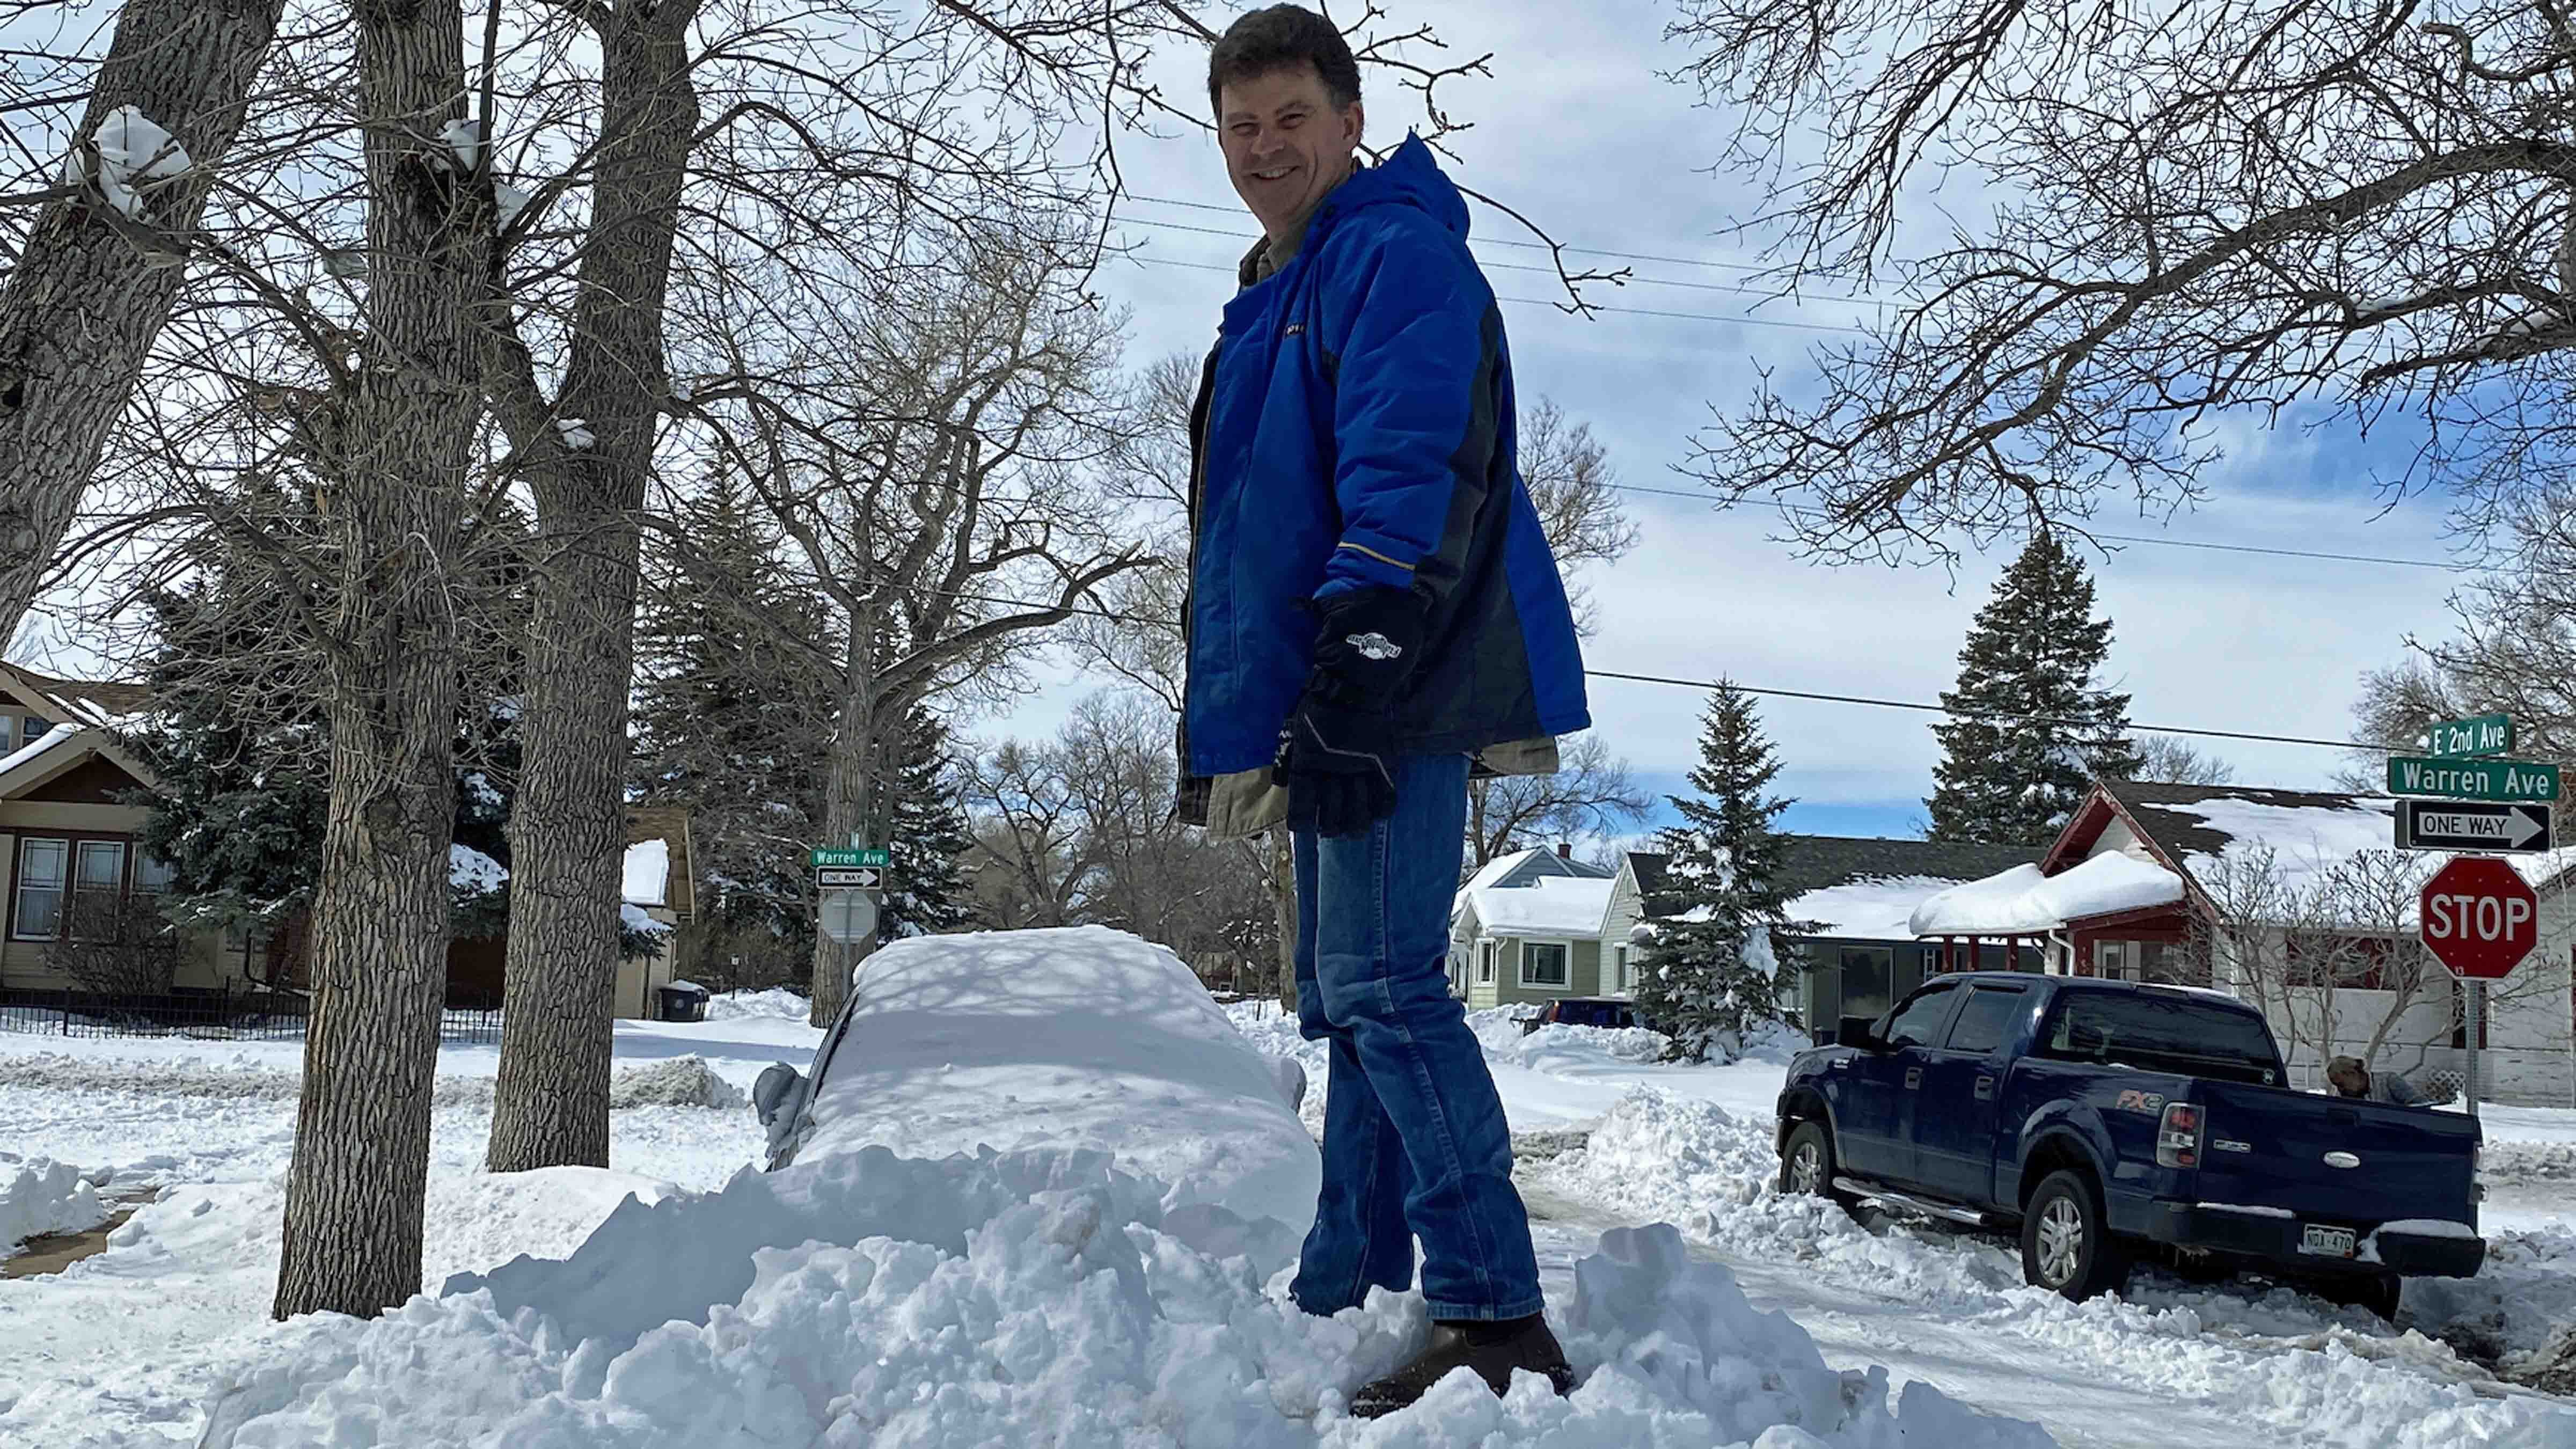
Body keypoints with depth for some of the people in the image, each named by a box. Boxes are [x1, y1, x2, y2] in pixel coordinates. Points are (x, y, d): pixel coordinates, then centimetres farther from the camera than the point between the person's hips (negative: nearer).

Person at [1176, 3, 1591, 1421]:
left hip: (1398, 696, -10)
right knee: (1353, 1003, 12)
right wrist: (1212, 726, 24)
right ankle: (1340, 1303, 21)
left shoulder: (1397, 255, -7)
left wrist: (1349, 689, -27)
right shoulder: (1269, 301, 24)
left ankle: (1496, 1311, -12)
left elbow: (1408, 482, -20)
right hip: (1326, 712, 10)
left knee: (1379, 987, -15)